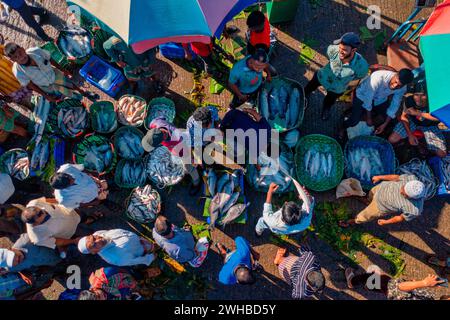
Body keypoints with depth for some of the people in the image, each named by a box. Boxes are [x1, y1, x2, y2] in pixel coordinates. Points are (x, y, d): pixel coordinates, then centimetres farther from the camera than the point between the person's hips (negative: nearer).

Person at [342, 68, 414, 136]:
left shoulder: (402, 88, -24)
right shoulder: (378, 77, -40)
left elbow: (395, 105, -10)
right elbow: (367, 99, -29)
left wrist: (385, 124, -12)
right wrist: (369, 118, -18)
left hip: (380, 100, 5)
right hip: (363, 96, -5)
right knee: (354, 121, -19)